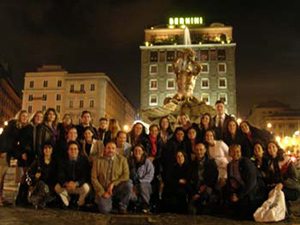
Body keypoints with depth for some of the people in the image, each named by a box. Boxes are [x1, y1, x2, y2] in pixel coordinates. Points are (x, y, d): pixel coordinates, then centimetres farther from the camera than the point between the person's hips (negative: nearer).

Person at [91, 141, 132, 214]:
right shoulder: (98, 161, 2)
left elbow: (126, 175, -7)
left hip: (117, 188, 1)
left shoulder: (122, 159, 1)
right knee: (105, 210, -24)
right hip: (103, 190, -1)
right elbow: (94, 178, -2)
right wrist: (102, 192, -10)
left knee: (128, 184, -29)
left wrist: (113, 184, -17)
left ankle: (122, 207, -7)